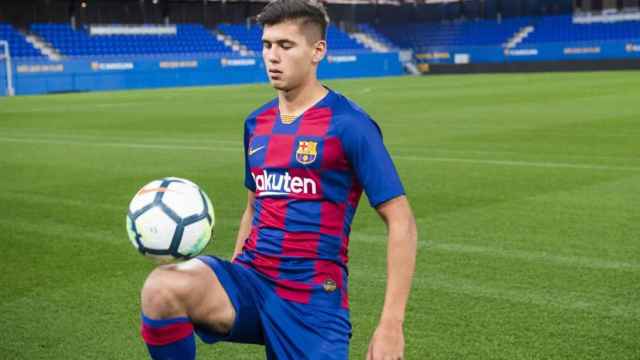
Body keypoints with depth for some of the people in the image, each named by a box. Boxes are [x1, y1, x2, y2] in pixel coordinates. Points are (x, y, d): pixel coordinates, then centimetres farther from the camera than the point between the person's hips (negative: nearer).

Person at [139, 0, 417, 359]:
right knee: (161, 288, -26)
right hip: (250, 279, 4)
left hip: (312, 299, -4)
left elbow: (402, 223, -10)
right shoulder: (256, 123, 11)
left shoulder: (348, 124, -9)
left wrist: (392, 324, -16)